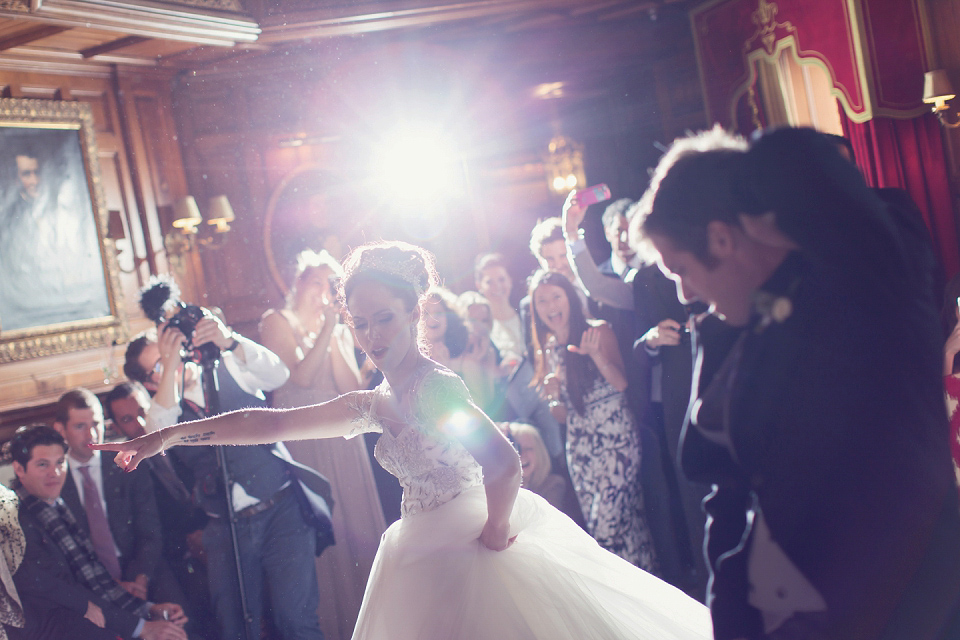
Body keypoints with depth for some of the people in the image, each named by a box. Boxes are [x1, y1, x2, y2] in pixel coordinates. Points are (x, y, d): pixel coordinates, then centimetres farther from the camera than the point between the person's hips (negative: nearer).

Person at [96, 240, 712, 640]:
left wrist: (496, 534, -14)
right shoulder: (377, 404, 6)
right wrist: (171, 435, 8)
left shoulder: (435, 387, -19)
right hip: (427, 557, 8)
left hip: (473, 550, -8)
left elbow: (504, 464, -31)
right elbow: (274, 422, 9)